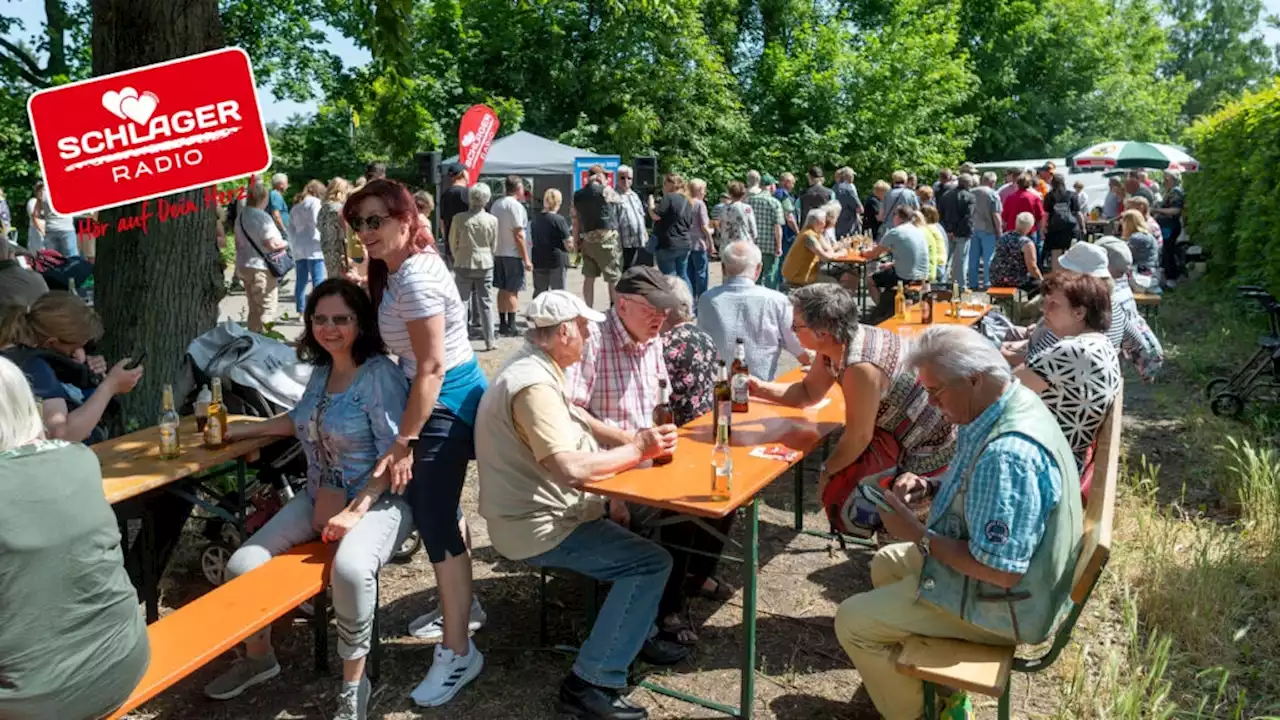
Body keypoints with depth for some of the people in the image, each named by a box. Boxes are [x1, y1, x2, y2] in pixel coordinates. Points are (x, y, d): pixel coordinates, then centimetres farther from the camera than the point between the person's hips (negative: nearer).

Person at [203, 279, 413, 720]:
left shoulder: (379, 375, -16)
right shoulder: (321, 369, 9)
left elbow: (395, 455, -20)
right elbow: (303, 421, 28)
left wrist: (356, 511, -25)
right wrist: (244, 430, 27)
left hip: (378, 500, -8)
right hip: (320, 497, 8)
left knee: (350, 569, -38)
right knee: (241, 566, -1)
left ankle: (353, 683, -14)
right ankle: (258, 657, 28)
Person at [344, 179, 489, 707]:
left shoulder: (415, 277, -21)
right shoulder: (393, 270, 10)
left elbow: (432, 367, -25)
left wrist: (403, 441, -23)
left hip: (446, 404, -11)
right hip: (439, 400, 11)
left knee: (434, 519, -7)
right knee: (434, 506, 20)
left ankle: (458, 653, 3)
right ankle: (463, 605, 39)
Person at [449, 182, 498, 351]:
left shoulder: (459, 219, -10)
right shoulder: (492, 220, -7)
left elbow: (453, 243, 1)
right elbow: (494, 245, 4)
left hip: (463, 265, -1)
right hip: (485, 265, 1)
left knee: (462, 302, 7)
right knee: (486, 303, 8)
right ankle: (489, 341, 10)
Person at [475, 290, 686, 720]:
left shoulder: (537, 369, 9)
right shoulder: (534, 385, -26)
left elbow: (578, 421, 14)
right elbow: (571, 468, -35)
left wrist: (637, 442, -1)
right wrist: (637, 450, -22)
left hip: (542, 512, 11)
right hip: (539, 527, -11)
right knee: (652, 562, -12)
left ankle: (634, 634, 29)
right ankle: (589, 685, -7)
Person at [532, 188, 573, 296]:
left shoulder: (536, 219, 7)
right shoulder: (559, 219, -11)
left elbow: (531, 241, 16)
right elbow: (569, 245, -11)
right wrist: (571, 233, 7)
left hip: (538, 262, 6)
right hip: (557, 262, -6)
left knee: (539, 293, 11)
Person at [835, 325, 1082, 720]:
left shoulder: (1008, 453, -35)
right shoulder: (1011, 403, -3)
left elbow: (1001, 571, -32)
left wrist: (920, 535, -22)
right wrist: (928, 485, -1)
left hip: (1004, 602, -10)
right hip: (989, 557, 10)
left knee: (853, 622, -6)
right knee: (886, 562, 24)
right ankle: (921, 676, 36)